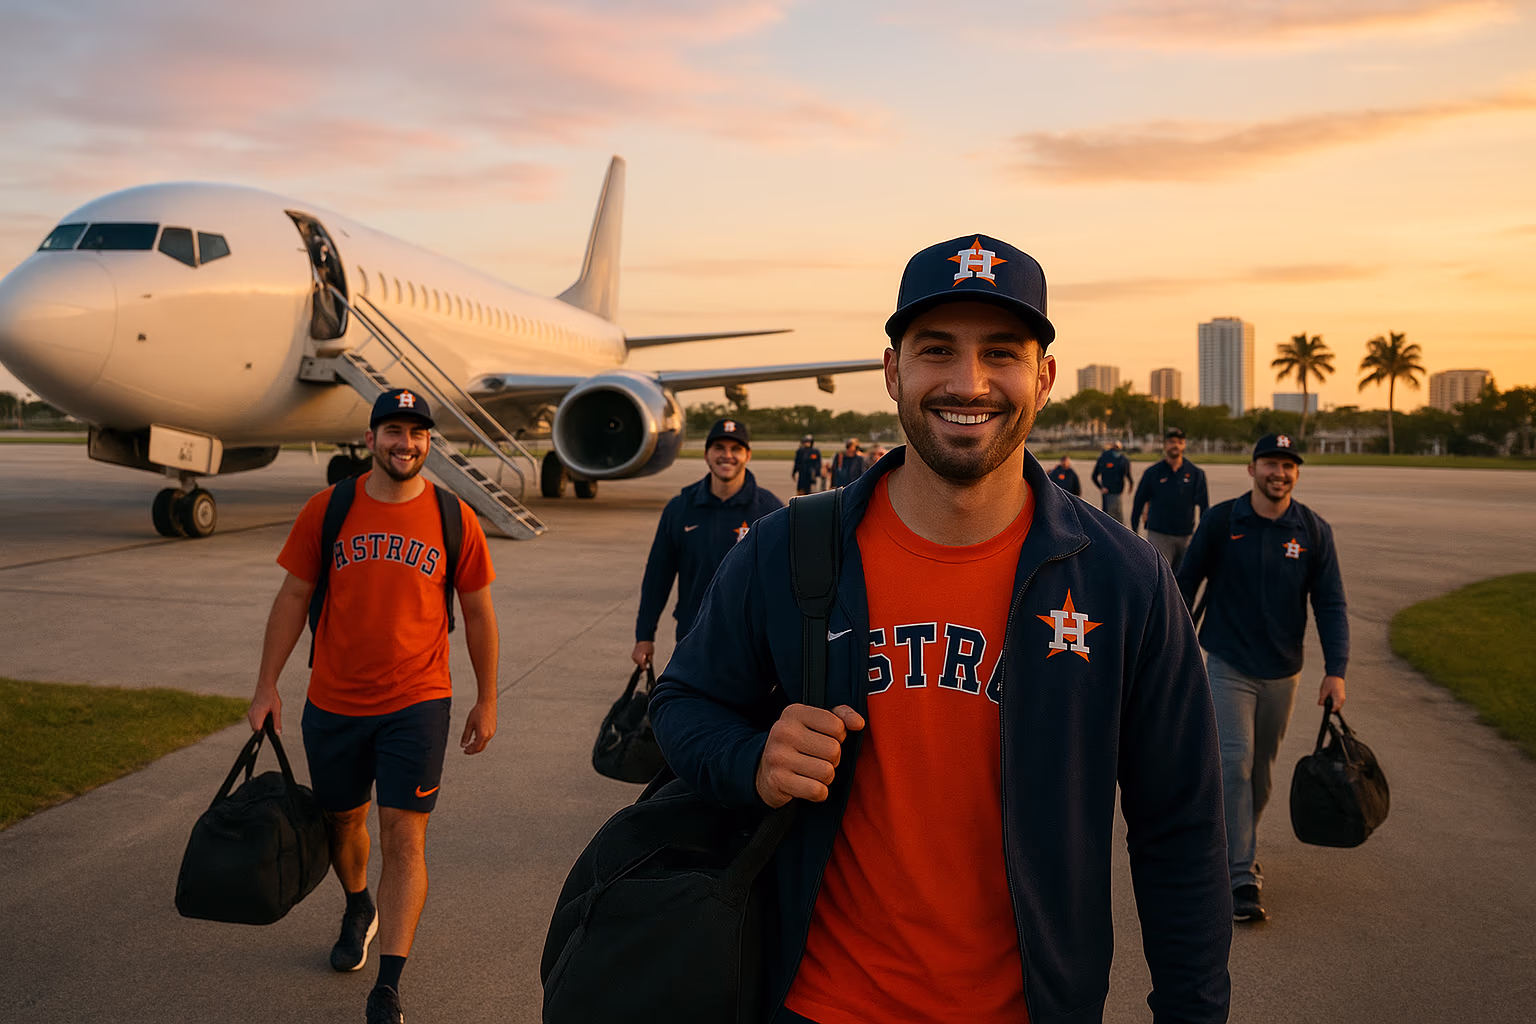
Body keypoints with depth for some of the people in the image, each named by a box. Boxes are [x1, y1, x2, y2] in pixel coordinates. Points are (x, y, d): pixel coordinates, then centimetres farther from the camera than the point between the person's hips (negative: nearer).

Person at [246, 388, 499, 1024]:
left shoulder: (454, 520, -4)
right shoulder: (327, 511, -2)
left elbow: (478, 614, 4)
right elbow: (292, 598, 5)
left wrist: (487, 701, 6)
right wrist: (267, 686, 3)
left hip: (417, 704, -2)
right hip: (334, 703, 2)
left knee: (404, 838, -6)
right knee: (341, 820, 19)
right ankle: (359, 910, 50)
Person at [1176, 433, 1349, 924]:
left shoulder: (1314, 531, 0)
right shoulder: (1221, 521, -6)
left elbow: (1330, 604, 0)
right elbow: (1185, 582, 3)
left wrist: (1336, 670, -9)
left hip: (1282, 671, 3)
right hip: (1227, 666, -3)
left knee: (1261, 770, 13)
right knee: (1234, 762, -12)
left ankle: (1233, 846, 35)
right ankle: (1242, 876, -8)